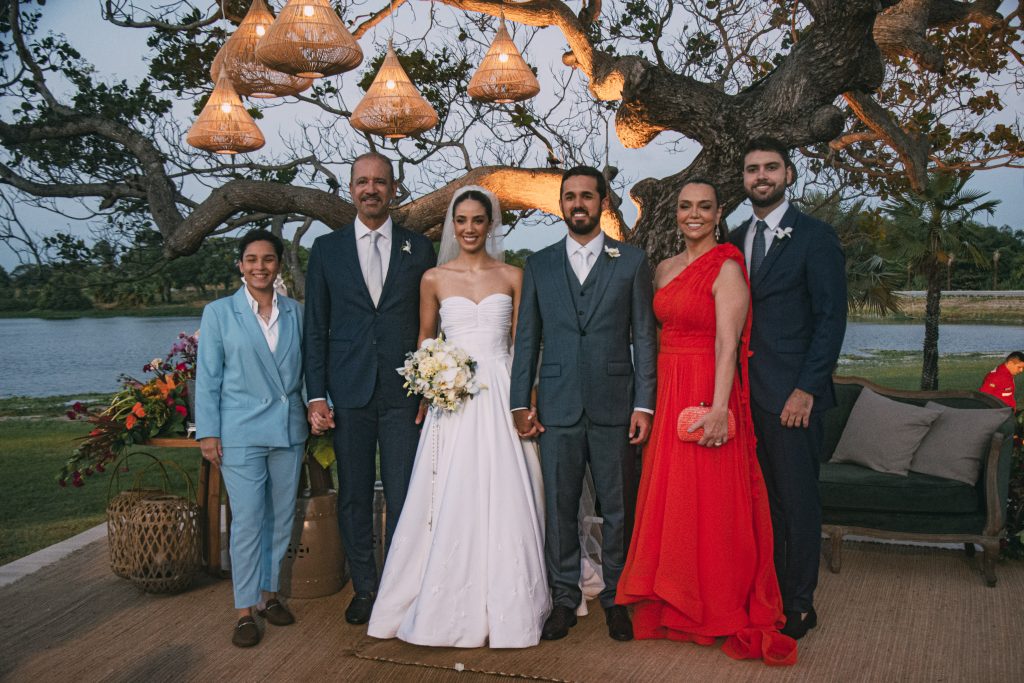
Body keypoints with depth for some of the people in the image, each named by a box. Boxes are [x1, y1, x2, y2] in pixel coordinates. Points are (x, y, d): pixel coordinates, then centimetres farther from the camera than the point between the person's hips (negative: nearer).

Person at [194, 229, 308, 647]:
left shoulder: (295, 312, 8)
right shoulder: (219, 312, 0)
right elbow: (207, 378, -1)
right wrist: (207, 433, -5)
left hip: (289, 431, 4)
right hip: (241, 432, -3)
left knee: (281, 517, 11)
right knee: (247, 522, -2)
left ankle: (269, 593, 28)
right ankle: (244, 610, 12)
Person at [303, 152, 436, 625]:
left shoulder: (419, 248, 7)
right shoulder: (327, 249, 7)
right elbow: (315, 328, 6)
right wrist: (315, 396, -1)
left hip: (404, 392, -1)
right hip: (349, 393, 1)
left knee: (403, 496, 3)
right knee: (353, 495, 9)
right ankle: (364, 587, 24)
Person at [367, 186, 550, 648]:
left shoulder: (512, 277, 6)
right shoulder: (434, 279, 6)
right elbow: (424, 343, 13)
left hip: (502, 396, 0)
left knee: (502, 499, 2)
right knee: (450, 500, 1)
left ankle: (503, 604, 18)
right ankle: (449, 604, 17)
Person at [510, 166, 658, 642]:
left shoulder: (632, 262, 4)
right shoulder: (539, 265, 9)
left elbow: (644, 338, 2)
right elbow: (526, 339, 8)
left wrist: (644, 405, -4)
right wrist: (520, 403, 2)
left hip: (614, 406, -1)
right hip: (557, 407, 1)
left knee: (618, 508, 7)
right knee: (559, 508, 8)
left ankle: (616, 598, 23)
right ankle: (564, 599, 22)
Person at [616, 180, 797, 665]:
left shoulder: (727, 268, -8)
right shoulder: (665, 269, 14)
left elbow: (728, 343, -17)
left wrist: (719, 407, -26)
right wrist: (653, 399, 9)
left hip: (707, 396, -7)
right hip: (667, 394, 7)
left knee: (709, 502, 0)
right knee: (667, 499, 13)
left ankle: (719, 611, 17)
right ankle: (674, 606, 28)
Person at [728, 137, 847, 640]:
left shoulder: (815, 237, -3)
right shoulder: (735, 241, 14)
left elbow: (831, 319, -7)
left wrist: (807, 389, -13)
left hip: (792, 394, -5)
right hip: (745, 392, 5)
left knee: (796, 499, 4)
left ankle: (798, 603, 18)